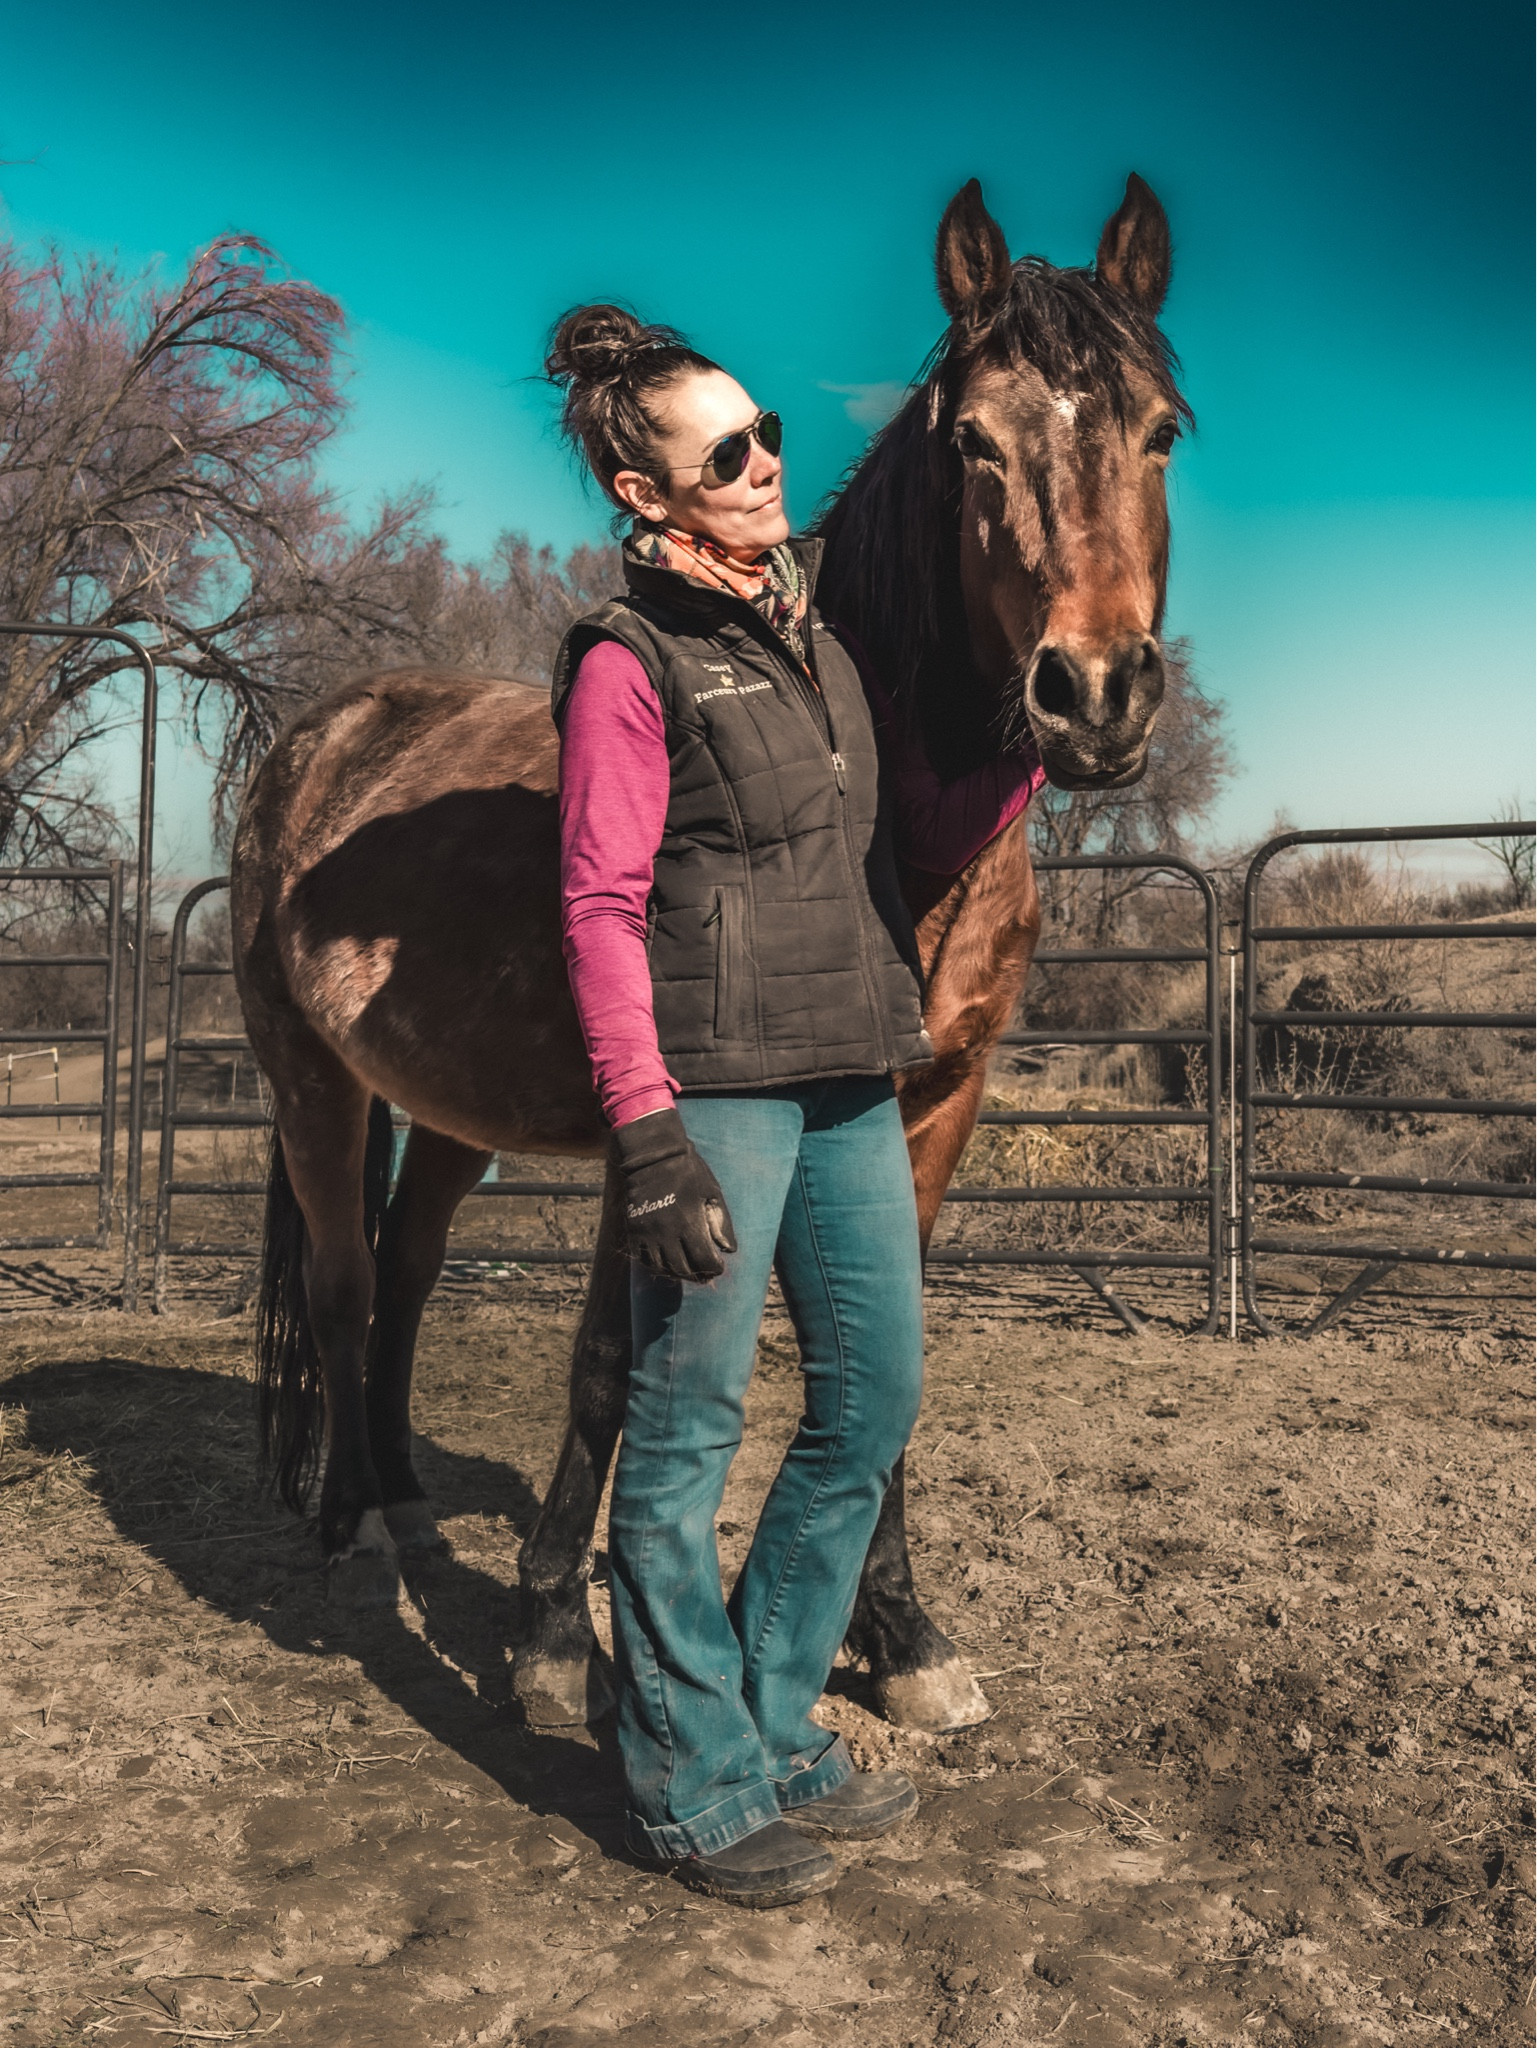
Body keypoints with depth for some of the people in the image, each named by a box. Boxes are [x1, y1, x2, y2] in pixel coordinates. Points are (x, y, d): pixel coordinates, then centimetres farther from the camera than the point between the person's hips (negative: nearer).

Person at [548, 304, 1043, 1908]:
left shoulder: (824, 638, 14)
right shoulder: (629, 664, -7)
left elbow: (927, 842, 17)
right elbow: (600, 909, -13)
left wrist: (1028, 748, 1)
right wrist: (647, 1139, -19)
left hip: (853, 1083, 8)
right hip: (717, 1082, -8)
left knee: (873, 1402, 13)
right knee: (687, 1430, 2)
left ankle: (771, 1727, 30)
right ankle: (696, 1791, 18)